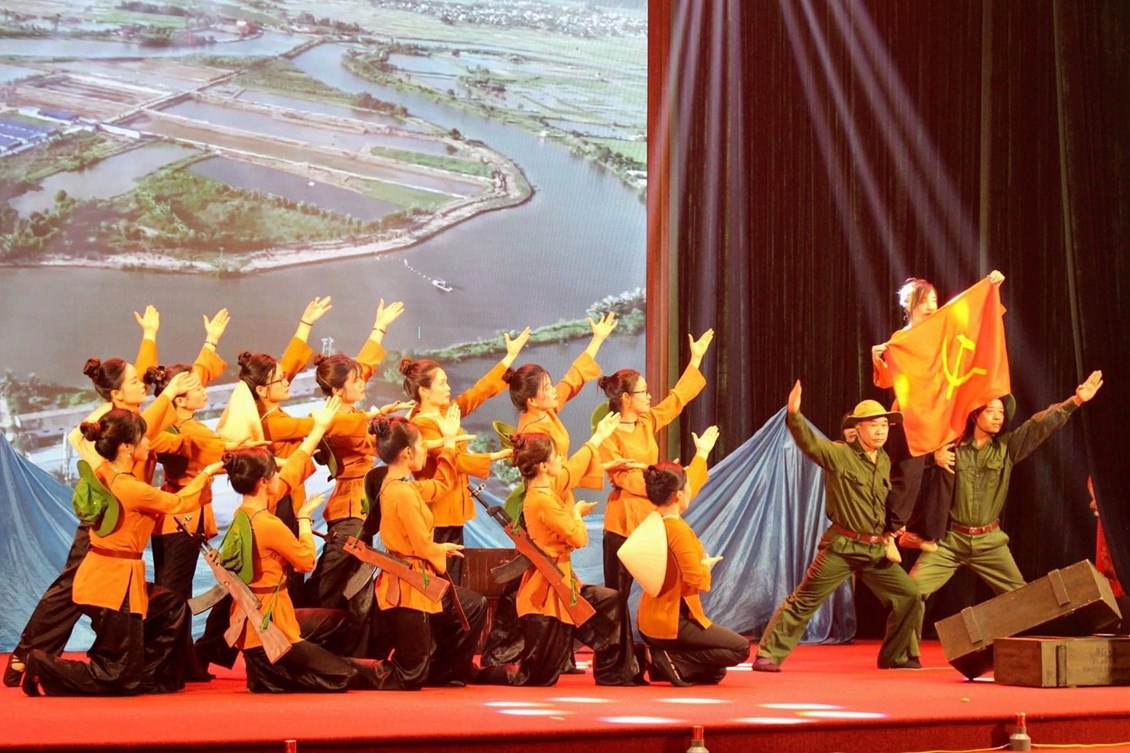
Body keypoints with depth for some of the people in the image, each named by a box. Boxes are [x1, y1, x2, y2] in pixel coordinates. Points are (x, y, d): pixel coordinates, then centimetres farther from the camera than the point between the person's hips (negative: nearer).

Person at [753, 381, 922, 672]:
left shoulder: (885, 461, 10)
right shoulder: (840, 455, -9)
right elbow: (809, 443, -27)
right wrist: (794, 415, -42)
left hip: (875, 550, 6)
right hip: (841, 548, -6)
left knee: (909, 597, 4)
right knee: (804, 601, -7)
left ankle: (897, 656, 21)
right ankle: (768, 655, -1)